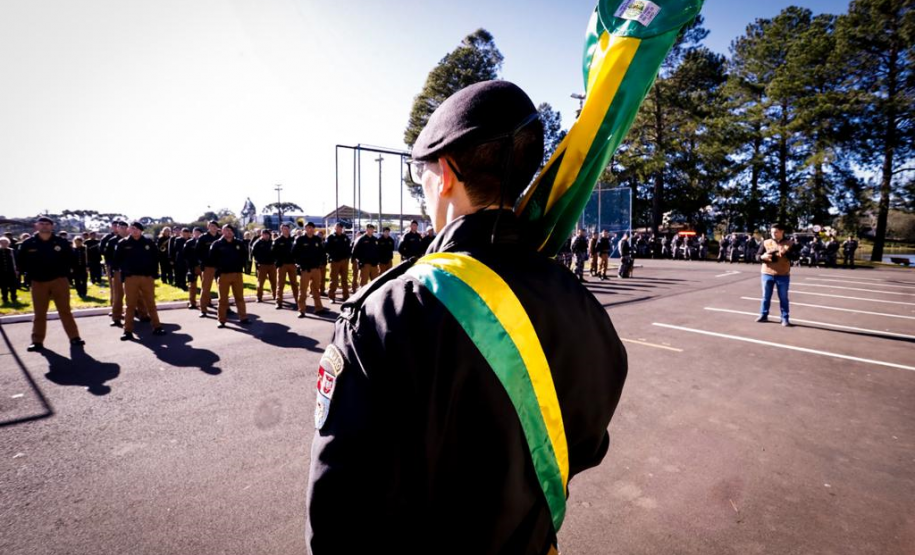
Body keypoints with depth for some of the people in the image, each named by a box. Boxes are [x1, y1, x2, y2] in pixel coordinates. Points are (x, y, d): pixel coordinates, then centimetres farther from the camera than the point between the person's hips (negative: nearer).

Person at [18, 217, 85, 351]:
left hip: (59, 281, -1)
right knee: (39, 313, 8)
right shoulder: (27, 244, 0)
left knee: (65, 311, 4)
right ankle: (37, 341, 16)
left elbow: (70, 258, 6)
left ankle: (74, 338, 8)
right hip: (38, 282, 1)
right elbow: (22, 261, 9)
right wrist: (31, 275, 0)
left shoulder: (62, 242, -2)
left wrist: (64, 272, -2)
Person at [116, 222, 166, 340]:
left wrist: (154, 272, 3)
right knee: (131, 305, 4)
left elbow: (157, 257, 9)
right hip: (130, 278, 0)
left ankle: (157, 327, 15)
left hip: (147, 277, 1)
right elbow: (117, 259, 7)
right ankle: (128, 331, 10)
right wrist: (124, 271, -1)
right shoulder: (123, 243, 2)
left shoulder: (149, 242, 4)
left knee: (151, 303, 8)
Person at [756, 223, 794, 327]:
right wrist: (763, 256, -18)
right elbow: (758, 255, 4)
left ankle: (785, 318, 11)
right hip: (767, 274, 2)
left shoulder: (789, 243, 1)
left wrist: (786, 252, -23)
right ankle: (763, 315, 19)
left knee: (783, 297, 4)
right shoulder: (765, 242, 5)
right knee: (766, 296, 9)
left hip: (783, 275, -1)